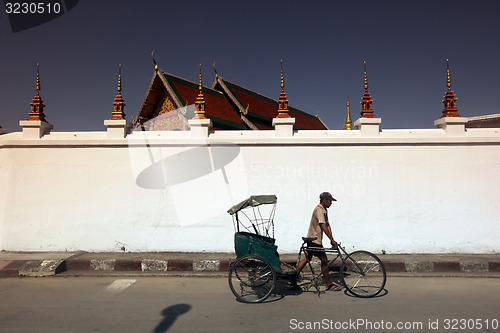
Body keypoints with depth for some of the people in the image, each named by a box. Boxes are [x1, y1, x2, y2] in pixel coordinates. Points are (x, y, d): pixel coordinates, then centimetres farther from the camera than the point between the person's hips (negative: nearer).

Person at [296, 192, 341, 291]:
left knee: (307, 259, 15)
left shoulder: (324, 210, 13)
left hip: (313, 239, 10)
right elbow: (323, 226, -27)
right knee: (324, 260, -2)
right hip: (314, 239, -10)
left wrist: (332, 239, -1)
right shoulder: (319, 210, -19)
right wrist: (332, 240, -29)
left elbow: (328, 225, 8)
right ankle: (329, 284, 8)